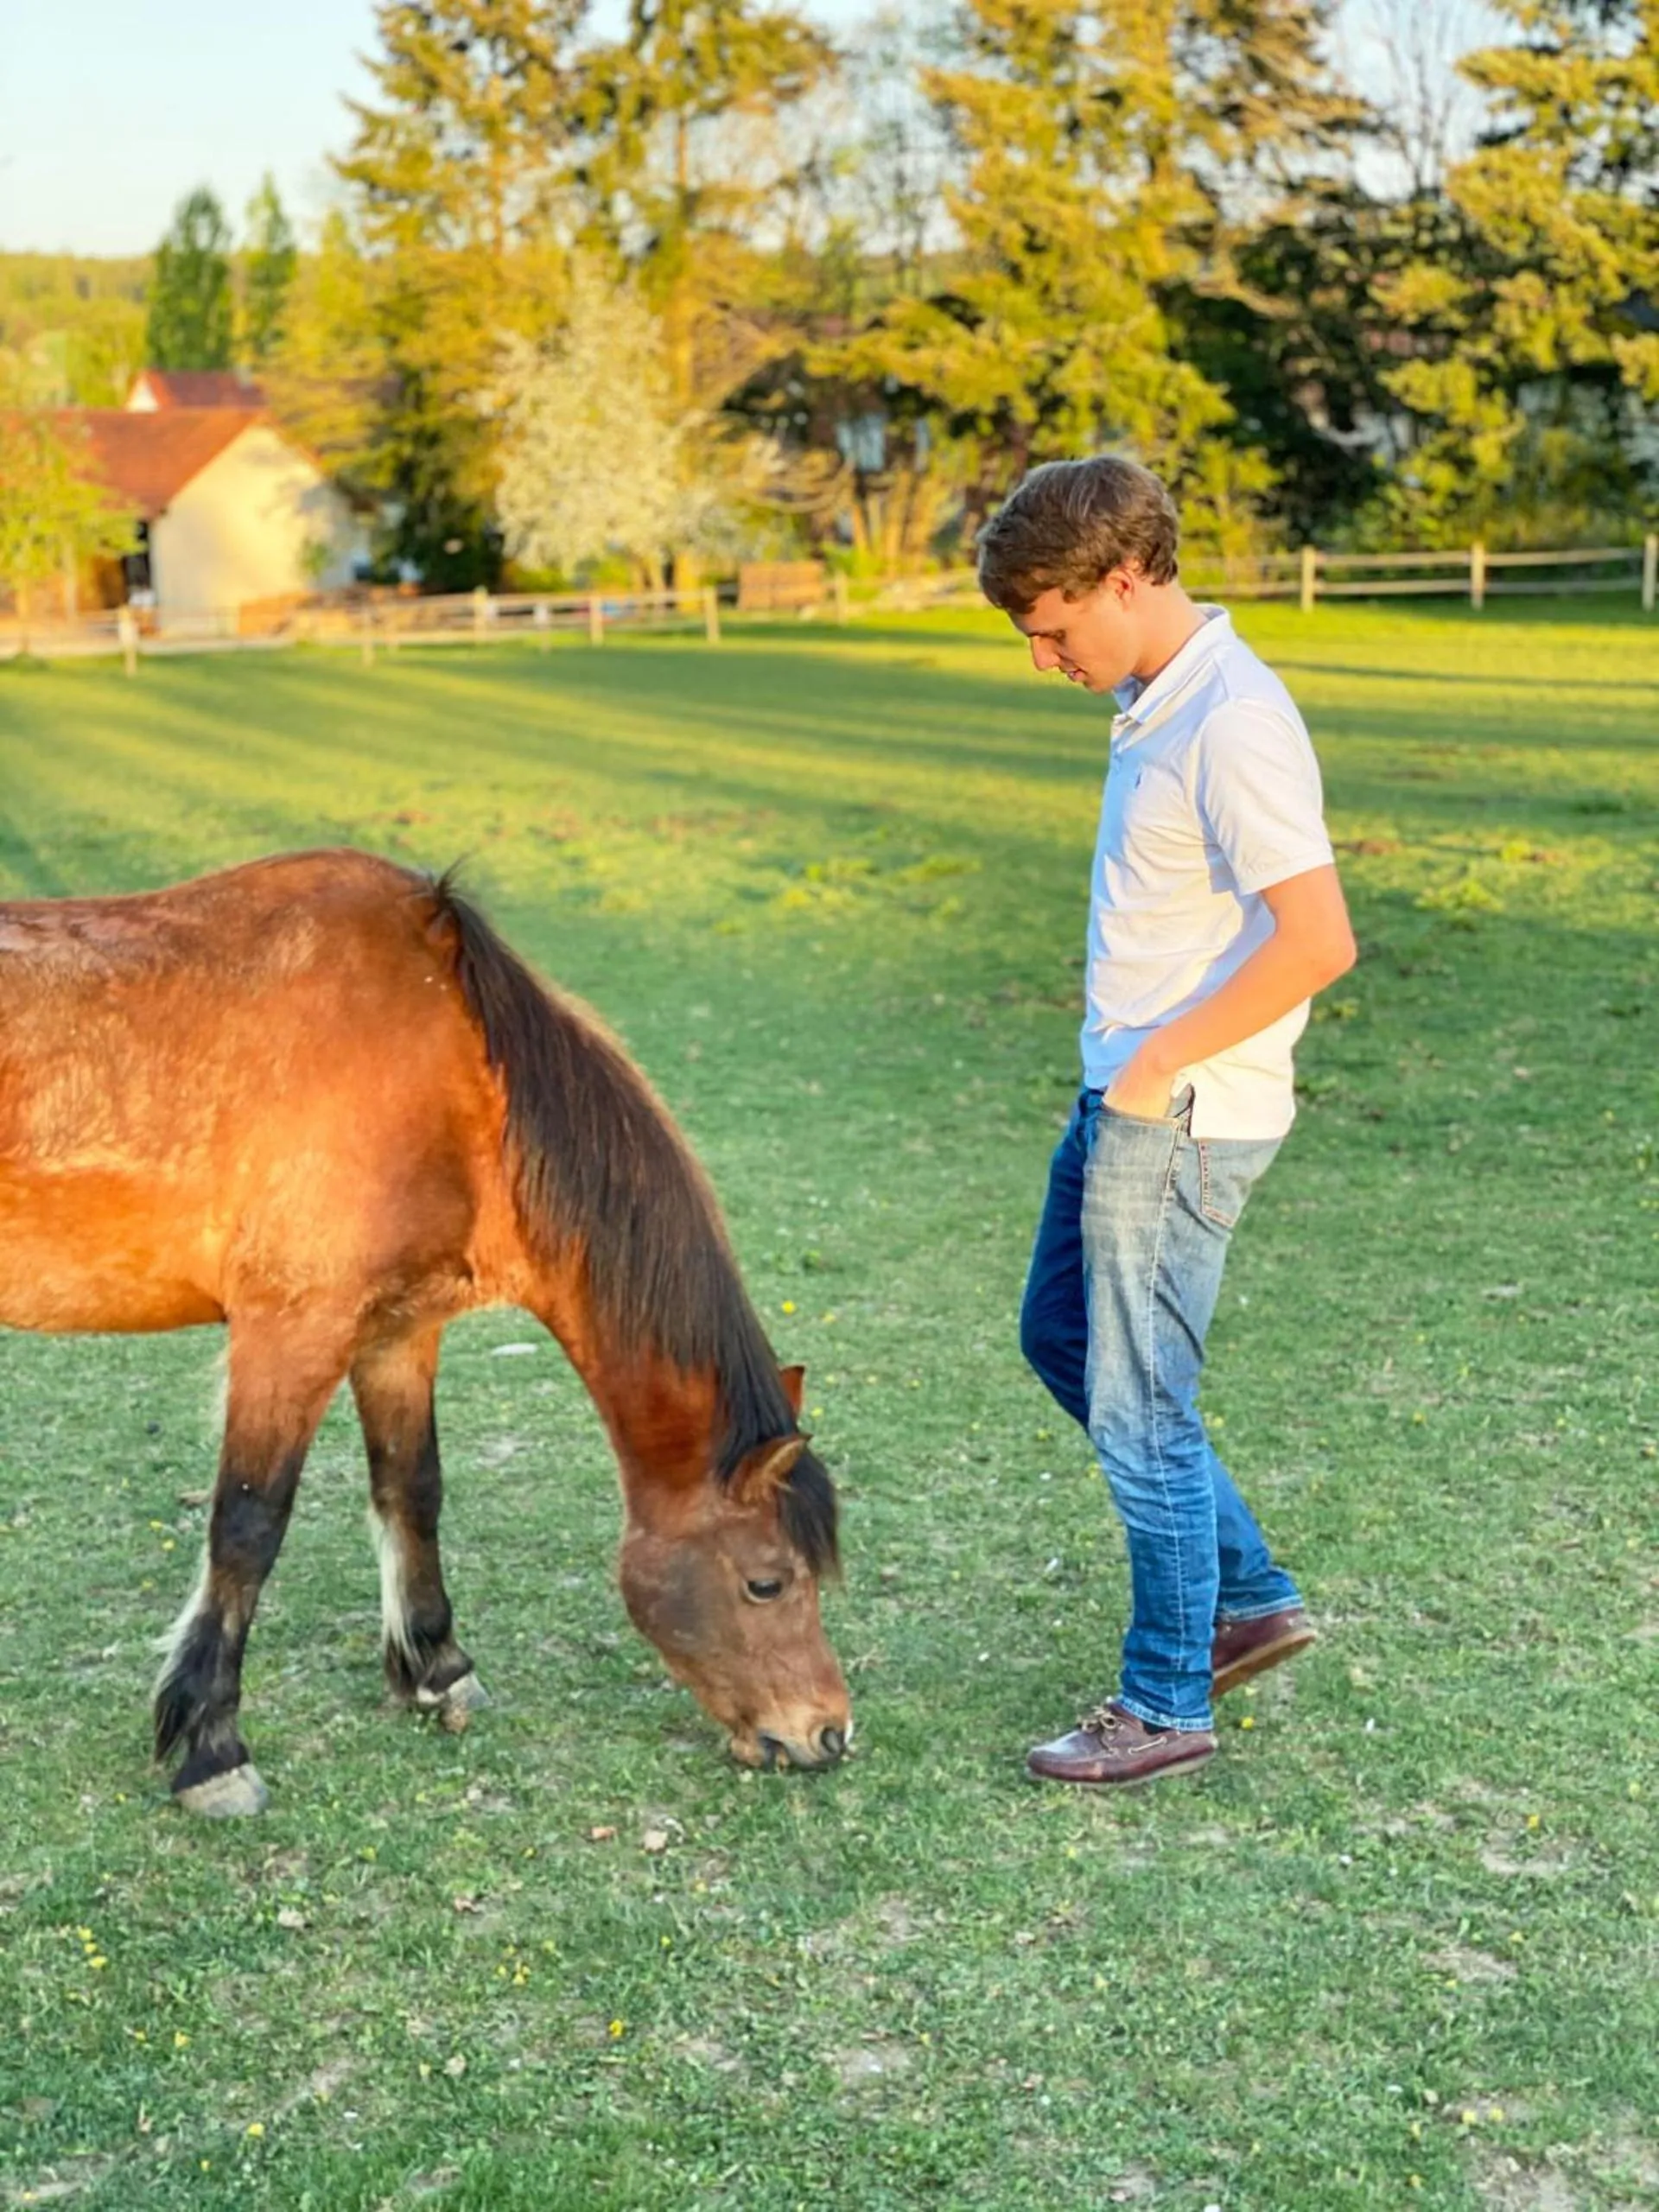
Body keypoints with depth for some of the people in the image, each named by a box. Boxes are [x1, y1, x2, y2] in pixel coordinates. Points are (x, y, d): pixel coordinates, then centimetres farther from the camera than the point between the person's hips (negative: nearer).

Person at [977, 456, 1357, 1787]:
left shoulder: (1232, 727, -22)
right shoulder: (1158, 699, 8)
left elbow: (1319, 940, -28)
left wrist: (1162, 1062, -20)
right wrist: (1127, 1068, 13)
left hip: (1178, 1125, -11)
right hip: (1125, 1102, 11)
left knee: (1140, 1410, 1)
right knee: (1061, 1337, 22)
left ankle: (1167, 1704, 19)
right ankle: (1249, 1596, 32)